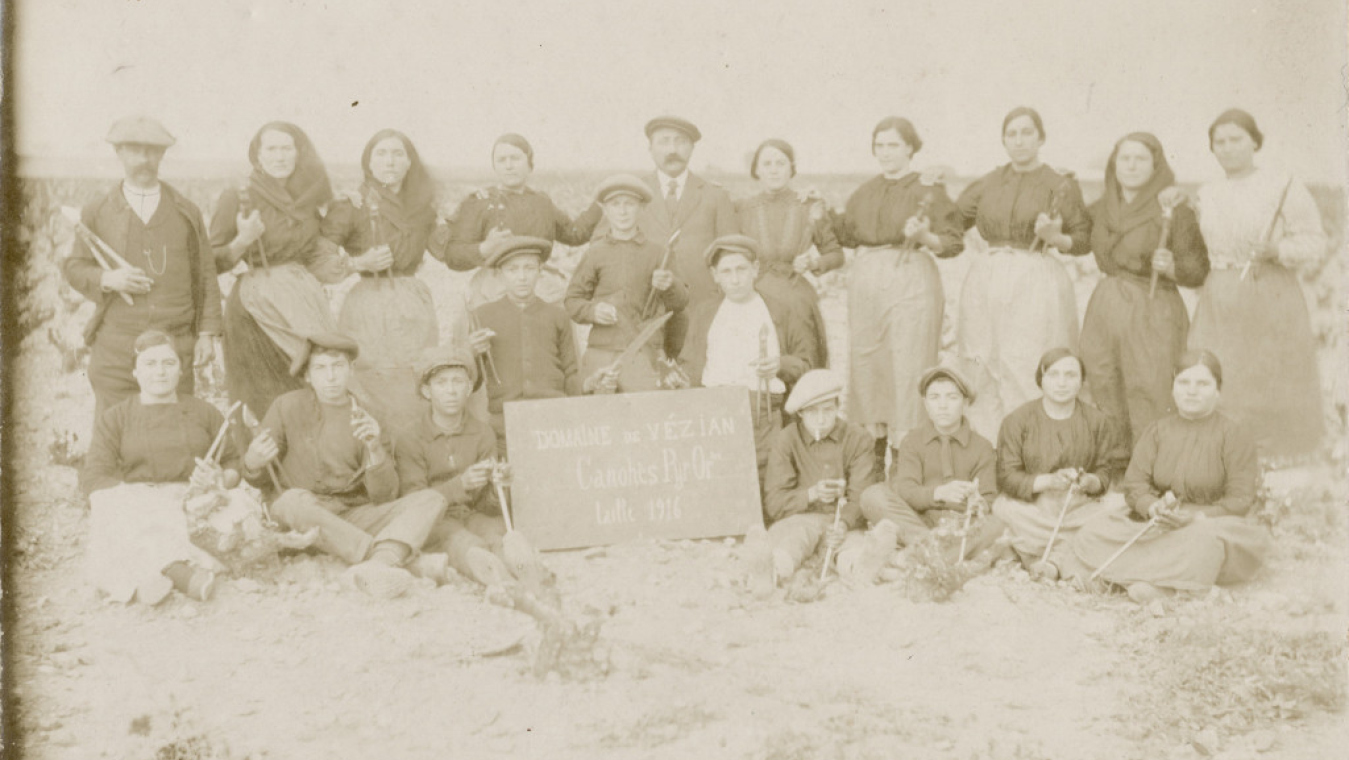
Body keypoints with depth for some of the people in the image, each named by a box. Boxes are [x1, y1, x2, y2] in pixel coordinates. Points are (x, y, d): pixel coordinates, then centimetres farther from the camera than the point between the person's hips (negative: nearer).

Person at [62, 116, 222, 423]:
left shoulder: (187, 213, 11)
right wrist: (107, 279, -9)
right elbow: (73, 266, 13)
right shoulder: (96, 213, 10)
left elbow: (205, 277, 10)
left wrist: (207, 334, 2)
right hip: (115, 348, 0)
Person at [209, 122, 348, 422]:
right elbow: (213, 263, -2)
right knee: (267, 403, -6)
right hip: (257, 305, -5)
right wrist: (243, 240, -18)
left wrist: (336, 264, 6)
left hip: (306, 302, 5)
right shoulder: (237, 199, -4)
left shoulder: (307, 198, 11)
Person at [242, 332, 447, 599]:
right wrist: (252, 464, -19)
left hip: (355, 518, 3)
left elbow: (385, 497, 1)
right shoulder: (288, 407, 4)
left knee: (431, 500, -17)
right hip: (303, 520, -2)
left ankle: (374, 569, -47)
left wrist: (375, 449, -16)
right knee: (292, 501, -36)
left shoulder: (366, 419, 9)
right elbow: (256, 481, 5)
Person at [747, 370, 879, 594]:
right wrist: (812, 494, -21)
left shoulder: (857, 438, 6)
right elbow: (773, 504, -2)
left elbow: (860, 497, -3)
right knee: (794, 530, -38)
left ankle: (774, 568, -71)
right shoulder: (784, 441, 6)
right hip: (798, 518, 0)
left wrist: (843, 525, -26)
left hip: (843, 522, 0)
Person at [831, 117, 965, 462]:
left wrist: (924, 236, -22)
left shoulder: (929, 191, -2)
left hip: (911, 282, -5)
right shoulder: (864, 194, 15)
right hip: (866, 283, 6)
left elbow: (954, 243, -5)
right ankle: (872, 439, 17)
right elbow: (845, 235, 25)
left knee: (908, 366, -6)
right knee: (864, 362, 6)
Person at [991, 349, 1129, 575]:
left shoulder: (1099, 421, 4)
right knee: (1003, 509, -33)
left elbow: (1112, 471, 0)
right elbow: (1006, 477, -10)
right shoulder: (1017, 420, -2)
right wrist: (1049, 481, -25)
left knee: (1118, 504, -27)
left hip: (1082, 507, 2)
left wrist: (1090, 482, -23)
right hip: (1033, 509, -2)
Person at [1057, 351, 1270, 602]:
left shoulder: (1235, 435, 0)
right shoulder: (1157, 431, 11)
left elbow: (1240, 501, -8)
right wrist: (1154, 508, -21)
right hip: (1159, 526, 4)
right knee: (1096, 531, -22)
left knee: (1205, 539, -41)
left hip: (1210, 524, -3)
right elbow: (1135, 484, 2)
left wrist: (1195, 517, -25)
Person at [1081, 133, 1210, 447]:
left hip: (1153, 315, -5)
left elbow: (1199, 270, -4)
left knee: (1150, 408, -5)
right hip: (1104, 311, 5)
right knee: (1106, 400, 8)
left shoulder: (1175, 213, -6)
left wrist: (1171, 267, -22)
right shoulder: (1100, 209, 10)